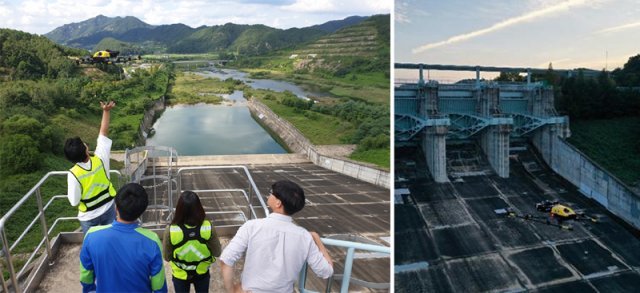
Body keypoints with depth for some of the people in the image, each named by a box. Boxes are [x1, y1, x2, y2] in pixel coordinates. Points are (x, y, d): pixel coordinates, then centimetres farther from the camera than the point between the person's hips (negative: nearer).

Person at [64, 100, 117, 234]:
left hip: (89, 217, -2)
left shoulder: (74, 174, -28)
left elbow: (74, 201, -18)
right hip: (108, 209, 2)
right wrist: (106, 111, -12)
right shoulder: (100, 159, -23)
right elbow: (103, 133, -13)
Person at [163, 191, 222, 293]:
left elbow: (167, 257, -13)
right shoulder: (208, 227, -25)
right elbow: (217, 253, -11)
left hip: (180, 274, -1)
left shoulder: (171, 230, -27)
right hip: (202, 272, 1)